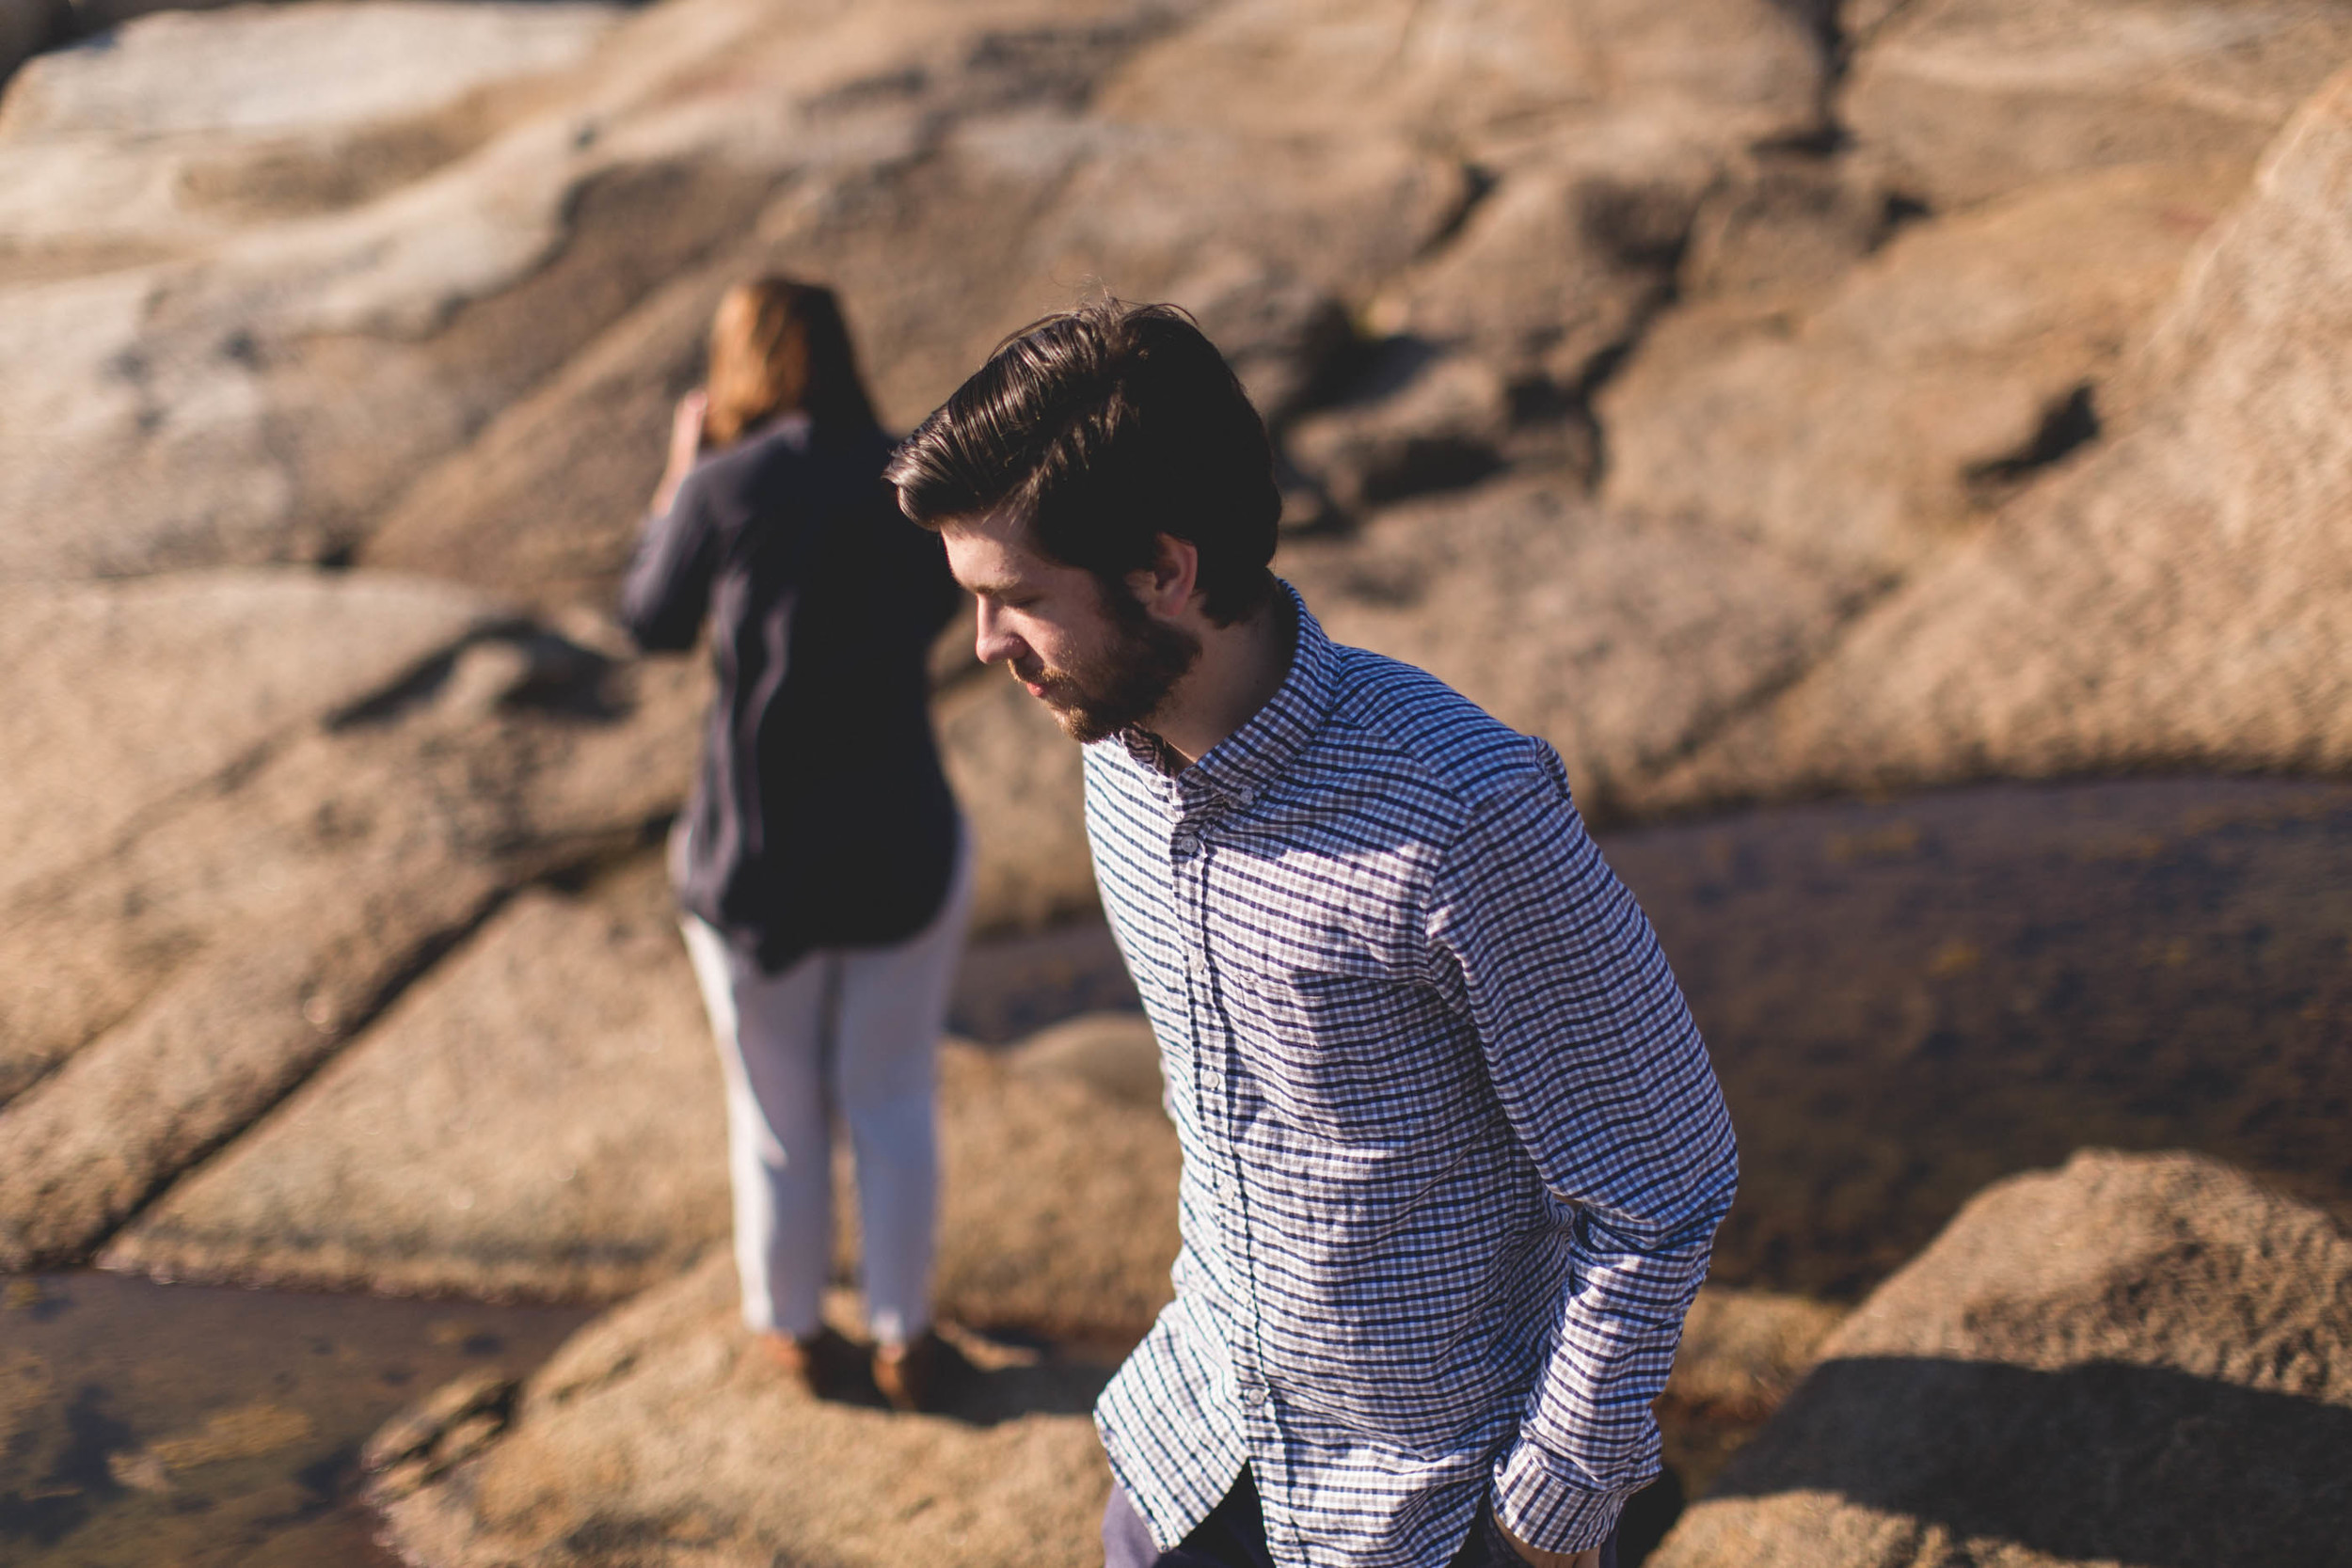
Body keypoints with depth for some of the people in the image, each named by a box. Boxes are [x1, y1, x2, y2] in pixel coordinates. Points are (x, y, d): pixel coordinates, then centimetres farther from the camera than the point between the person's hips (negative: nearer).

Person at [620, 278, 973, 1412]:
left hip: (756, 867, -1)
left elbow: (653, 625, 4)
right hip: (903, 852, 2)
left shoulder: (721, 489, -12)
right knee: (893, 1101, 21)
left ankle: (794, 1330, 39)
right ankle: (904, 1342, 33)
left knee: (777, 1109, 19)